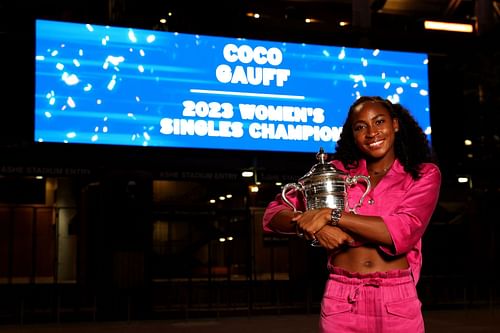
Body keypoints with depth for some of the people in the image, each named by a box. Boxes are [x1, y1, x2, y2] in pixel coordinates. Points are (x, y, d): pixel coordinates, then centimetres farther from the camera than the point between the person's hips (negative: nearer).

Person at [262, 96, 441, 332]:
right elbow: (274, 214, 3)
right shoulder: (338, 171, 5)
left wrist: (331, 215, -17)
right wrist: (314, 226, -17)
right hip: (341, 301, 1)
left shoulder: (424, 174, 2)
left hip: (398, 303, -1)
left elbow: (404, 232, -14)